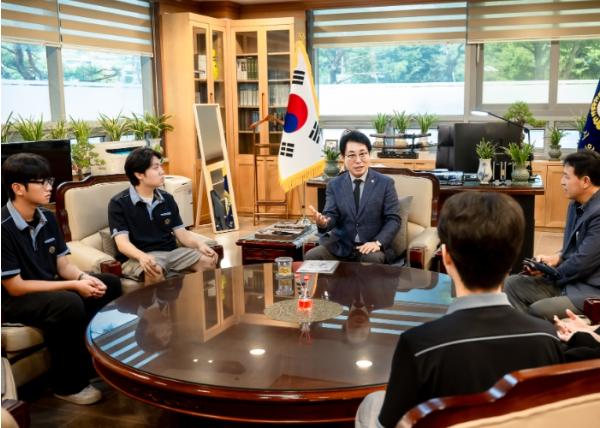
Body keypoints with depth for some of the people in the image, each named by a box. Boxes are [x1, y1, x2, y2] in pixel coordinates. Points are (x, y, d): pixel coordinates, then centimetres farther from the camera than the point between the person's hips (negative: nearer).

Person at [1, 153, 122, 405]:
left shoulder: (46, 218, 1)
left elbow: (63, 265, 6)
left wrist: (83, 277, -17)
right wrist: (73, 286, -24)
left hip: (49, 288, 8)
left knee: (110, 283, -4)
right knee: (69, 304, -35)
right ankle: (68, 384, -14)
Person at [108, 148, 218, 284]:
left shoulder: (167, 199, 14)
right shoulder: (119, 203, -3)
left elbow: (181, 232, 11)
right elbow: (122, 242, -13)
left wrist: (199, 244, -12)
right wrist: (143, 257, -35)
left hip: (171, 252, 5)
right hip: (137, 257, -5)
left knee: (209, 260, -19)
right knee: (154, 272, -39)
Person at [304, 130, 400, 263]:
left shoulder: (385, 183, 0)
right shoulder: (334, 185, 7)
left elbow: (393, 219, -2)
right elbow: (332, 216, 0)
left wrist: (378, 242, -19)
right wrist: (323, 222, -26)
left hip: (371, 245, -2)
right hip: (340, 246, 2)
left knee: (372, 259, -34)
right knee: (310, 257, -21)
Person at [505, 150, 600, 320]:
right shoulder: (576, 204, 10)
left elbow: (583, 262, -21)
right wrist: (557, 257, -2)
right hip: (569, 279, 10)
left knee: (538, 310, -28)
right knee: (512, 284, 2)